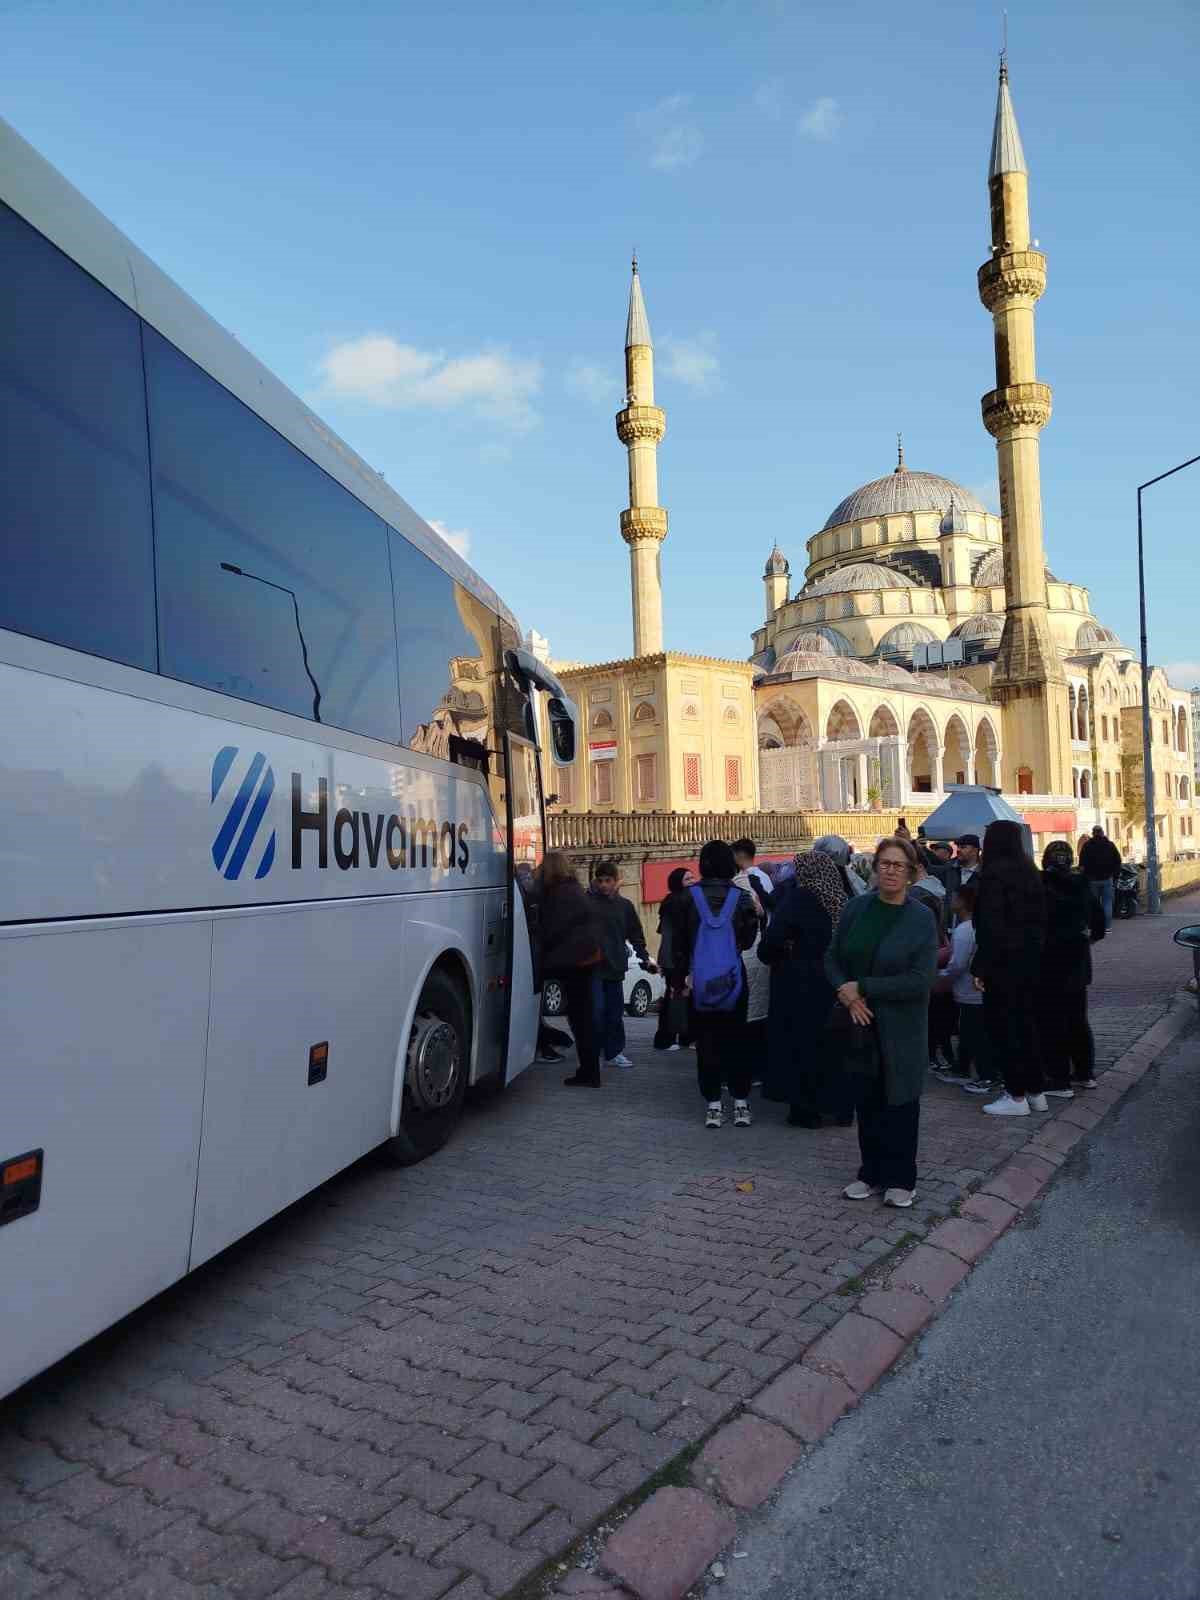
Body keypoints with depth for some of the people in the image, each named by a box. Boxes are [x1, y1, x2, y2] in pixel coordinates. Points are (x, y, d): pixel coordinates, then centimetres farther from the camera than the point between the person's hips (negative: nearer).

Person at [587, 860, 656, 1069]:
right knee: (597, 1010, -8)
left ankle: (614, 1053, 19)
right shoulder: (588, 901, -1)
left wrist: (645, 958, 9)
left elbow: (635, 934, 15)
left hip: (615, 966, 4)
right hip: (593, 965, -4)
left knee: (615, 1012, 9)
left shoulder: (625, 905, 10)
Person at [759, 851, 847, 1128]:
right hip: (836, 981, 6)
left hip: (800, 982, -6)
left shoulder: (798, 897, -14)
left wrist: (768, 956, -3)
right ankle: (841, 1106, 23)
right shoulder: (841, 900, 2)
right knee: (834, 1042, 14)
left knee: (802, 1042, 5)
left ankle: (806, 1109, 10)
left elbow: (774, 936, -21)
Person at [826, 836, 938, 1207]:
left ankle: (899, 1179, 24)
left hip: (901, 1029, -3)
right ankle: (872, 1173, 28)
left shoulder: (922, 918, -10)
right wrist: (847, 995, -11)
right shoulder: (856, 908, 0)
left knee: (899, 1103, 8)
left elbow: (920, 980, -17)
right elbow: (832, 957, 7)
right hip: (860, 1024, 3)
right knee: (866, 1100, 13)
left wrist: (861, 988, -17)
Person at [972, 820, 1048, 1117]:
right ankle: (1035, 1091, 22)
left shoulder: (994, 873, -16)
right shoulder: (1028, 872, 9)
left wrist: (980, 967, -16)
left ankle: (1016, 1095, 4)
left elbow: (990, 925, -20)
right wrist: (1036, 949, 17)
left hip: (1003, 960, -8)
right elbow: (1039, 917, 13)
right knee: (1026, 1022, 15)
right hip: (1030, 957, 8)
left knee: (1002, 1025, 0)